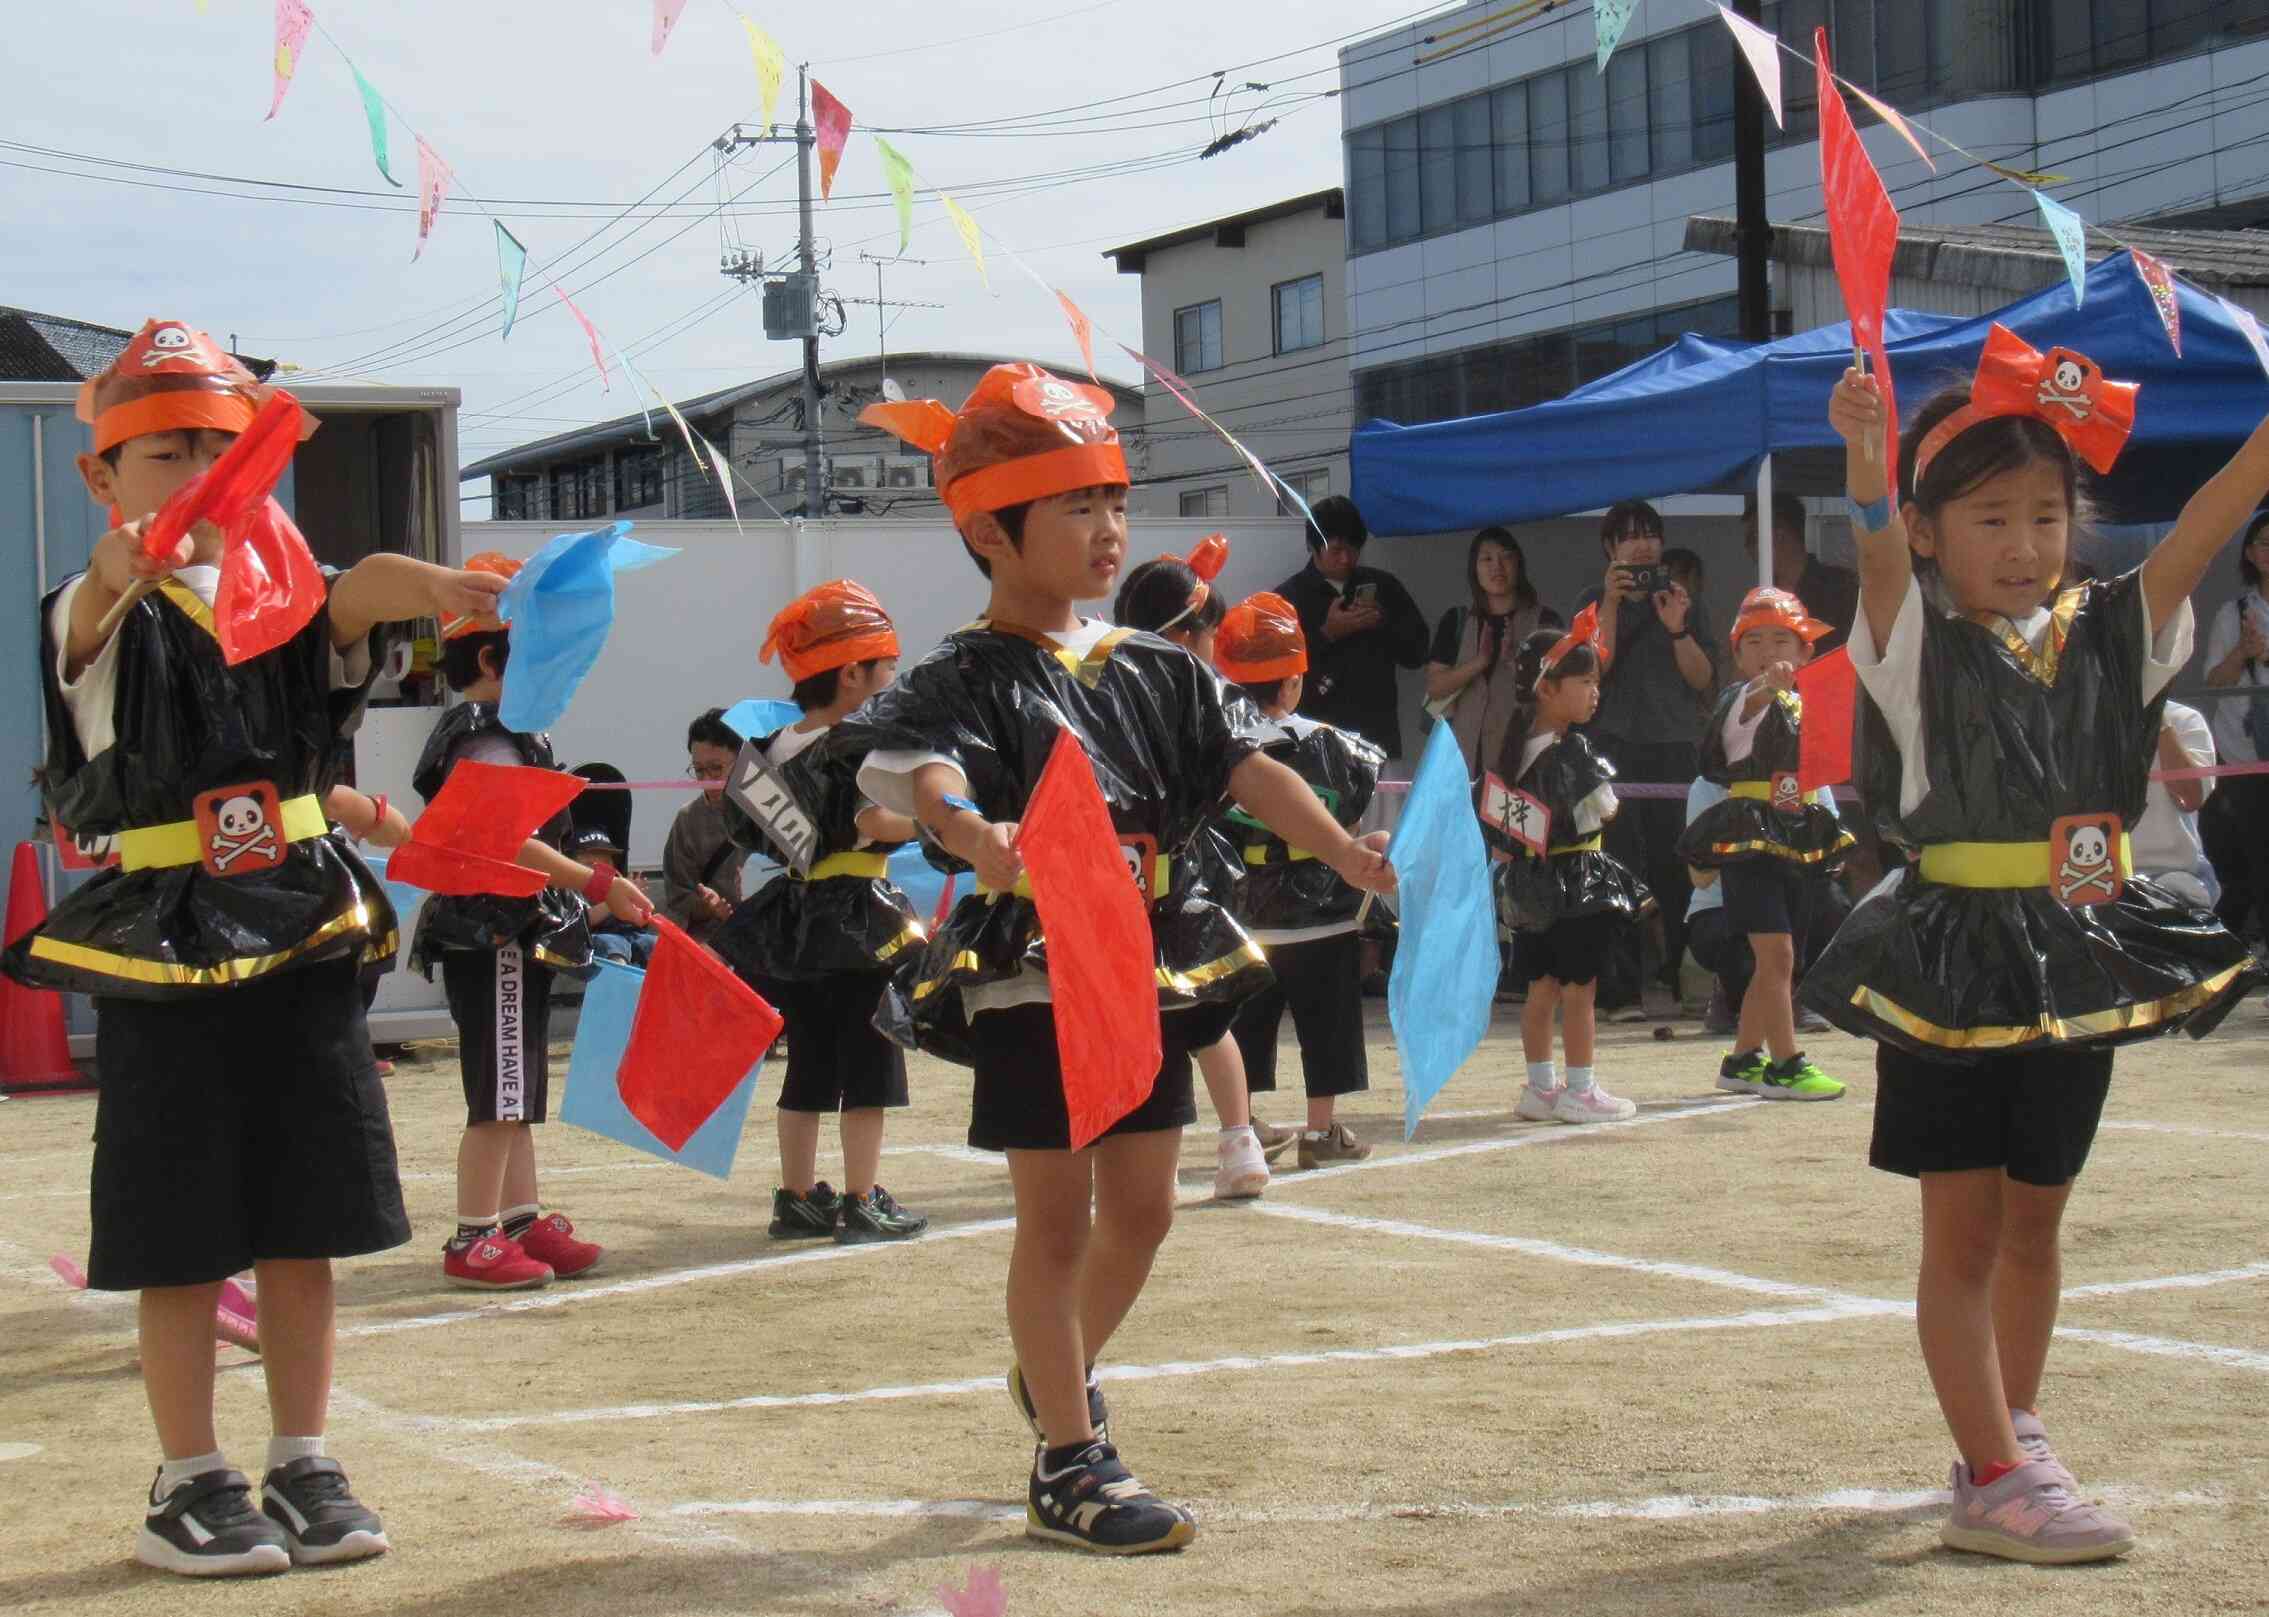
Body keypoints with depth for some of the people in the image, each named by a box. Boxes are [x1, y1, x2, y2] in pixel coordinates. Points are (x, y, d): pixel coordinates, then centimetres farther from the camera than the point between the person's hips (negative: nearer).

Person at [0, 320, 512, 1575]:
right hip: (163, 954, -3)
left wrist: (429, 586, -41)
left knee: (306, 1227, 8)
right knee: (183, 1243, 2)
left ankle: (302, 1466, 20)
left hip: (306, 941, 3)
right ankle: (188, 1486, 14)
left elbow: (354, 599, -16)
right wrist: (122, 568, -52)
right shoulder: (105, 619, -2)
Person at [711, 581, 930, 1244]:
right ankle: (862, 1204, 2)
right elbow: (877, 821, -31)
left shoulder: (777, 746, 8)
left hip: (796, 923, 8)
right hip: (858, 927, -8)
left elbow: (747, 833, 19)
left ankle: (798, 1198, 19)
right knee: (868, 1067, 0)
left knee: (809, 1068, 14)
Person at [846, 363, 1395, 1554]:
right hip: (1030, 974, -6)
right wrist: (980, 841, -50)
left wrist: (1347, 854, -11)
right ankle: (1069, 1467, 9)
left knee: (1141, 1208, 13)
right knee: (1057, 1216, 0)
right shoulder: (966, 680, -10)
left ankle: (1057, 1375, 39)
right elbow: (921, 775, -28)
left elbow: (1248, 770, 4)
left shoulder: (1156, 671, 9)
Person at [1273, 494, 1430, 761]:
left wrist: (1384, 624, -7)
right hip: (1318, 738, -3)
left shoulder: (1383, 586, 12)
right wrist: (1327, 634, -13)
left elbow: (1417, 651, 11)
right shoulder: (1288, 597, 2)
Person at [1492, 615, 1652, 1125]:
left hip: (1530, 884, 8)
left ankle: (1539, 1087, 18)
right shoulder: (1571, 751, -18)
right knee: (1578, 988, 0)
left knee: (1541, 987, 13)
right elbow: (1604, 812, -12)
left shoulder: (1517, 743, 5)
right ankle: (1579, 1091, 4)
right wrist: (1600, 780, 4)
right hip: (1575, 882, -8)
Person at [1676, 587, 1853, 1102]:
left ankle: (1742, 1060, 24)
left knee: (1775, 962, 12)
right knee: (1776, 952, -16)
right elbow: (1750, 703, -33)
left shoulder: (1804, 706, 16)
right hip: (1751, 838, -8)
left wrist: (1833, 833, 21)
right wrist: (1767, 685, -54)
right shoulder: (1739, 698, -6)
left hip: (1800, 842, 8)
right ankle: (1785, 1065, -13)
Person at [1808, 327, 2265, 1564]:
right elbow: (1881, 552, -27)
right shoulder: (1917, 645, -6)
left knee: (2033, 1220, 16)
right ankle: (1996, 1482, 2)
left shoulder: (2109, 637, 5)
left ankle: (2010, 1440, 30)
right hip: (1952, 964, -5)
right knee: (1963, 1231, 0)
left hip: (2081, 963, 5)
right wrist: (1865, 457, -46)